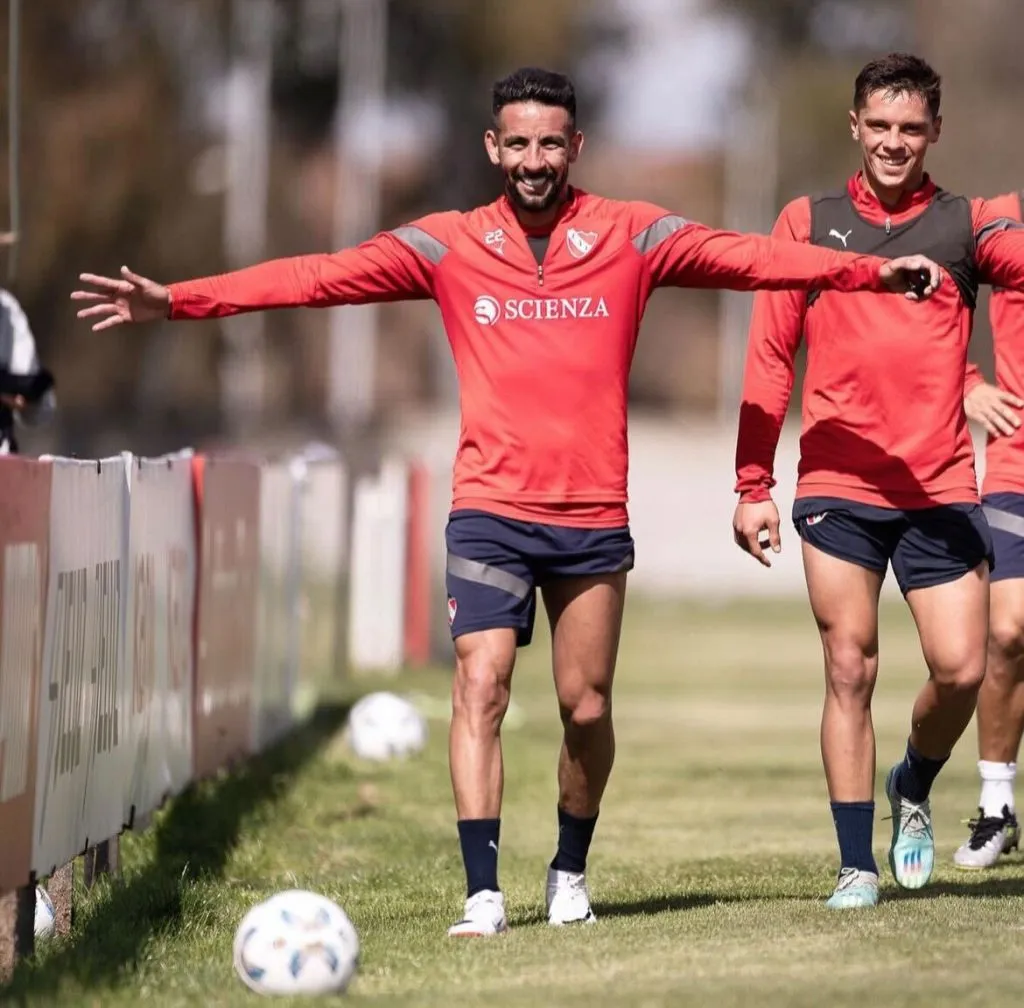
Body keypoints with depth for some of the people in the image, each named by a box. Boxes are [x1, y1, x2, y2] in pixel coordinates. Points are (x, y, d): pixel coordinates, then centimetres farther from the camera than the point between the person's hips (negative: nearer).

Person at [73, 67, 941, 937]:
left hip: (594, 517, 1)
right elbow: (325, 276, -4)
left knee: (586, 708, 7)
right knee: (480, 684, -14)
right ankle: (483, 893, -15)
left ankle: (571, 873, 29)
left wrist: (872, 272, -13)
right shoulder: (449, 246, 2)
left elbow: (748, 258, -3)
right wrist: (178, 301, -13)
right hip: (490, 512, -1)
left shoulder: (630, 237, 4)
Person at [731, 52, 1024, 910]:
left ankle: (914, 789, 24)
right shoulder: (808, 222, 9)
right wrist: (752, 487, 4)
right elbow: (770, 359, 9)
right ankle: (857, 865, 6)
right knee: (849, 671, -1)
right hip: (838, 487, 0)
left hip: (940, 488, 0)